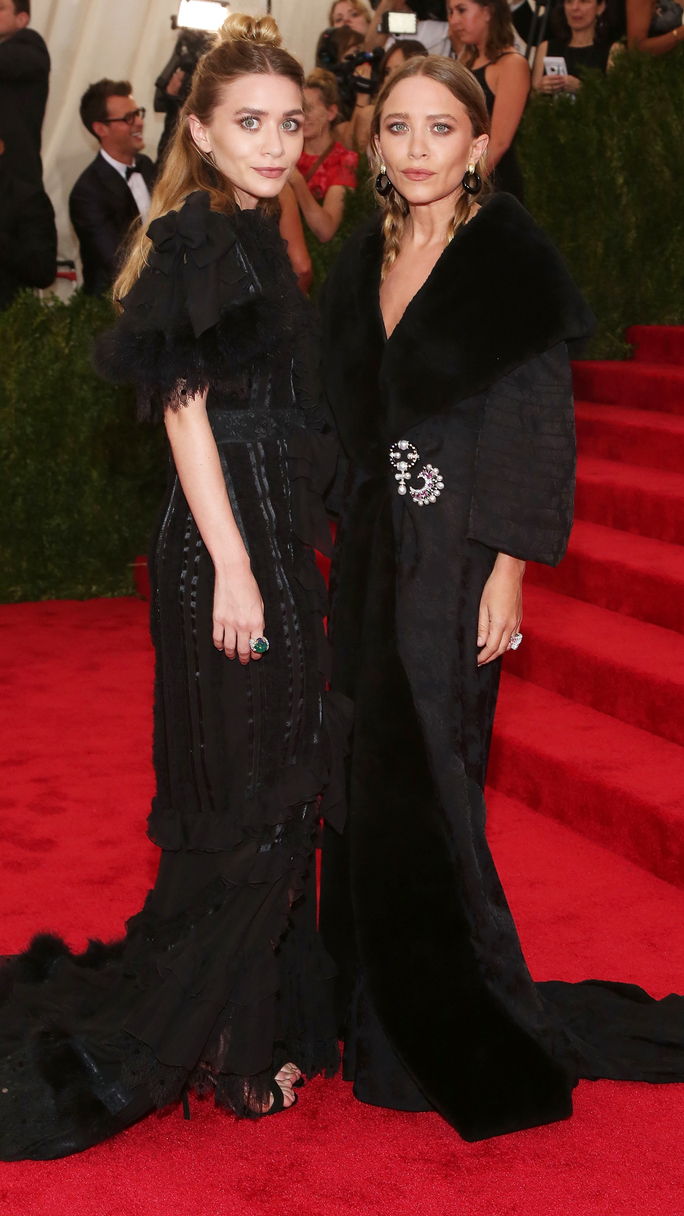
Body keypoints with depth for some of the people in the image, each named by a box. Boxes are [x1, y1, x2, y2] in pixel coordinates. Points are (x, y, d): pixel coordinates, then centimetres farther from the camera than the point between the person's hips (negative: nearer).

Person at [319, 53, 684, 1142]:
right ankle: (384, 1014, 26)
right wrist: (352, 547, 11)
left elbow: (540, 420, -12)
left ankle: (468, 1032, 15)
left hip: (456, 554, -6)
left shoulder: (511, 258, -9)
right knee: (377, 778, 11)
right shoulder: (364, 263, 10)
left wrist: (508, 568, -17)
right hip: (374, 550, 6)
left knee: (426, 791, -2)